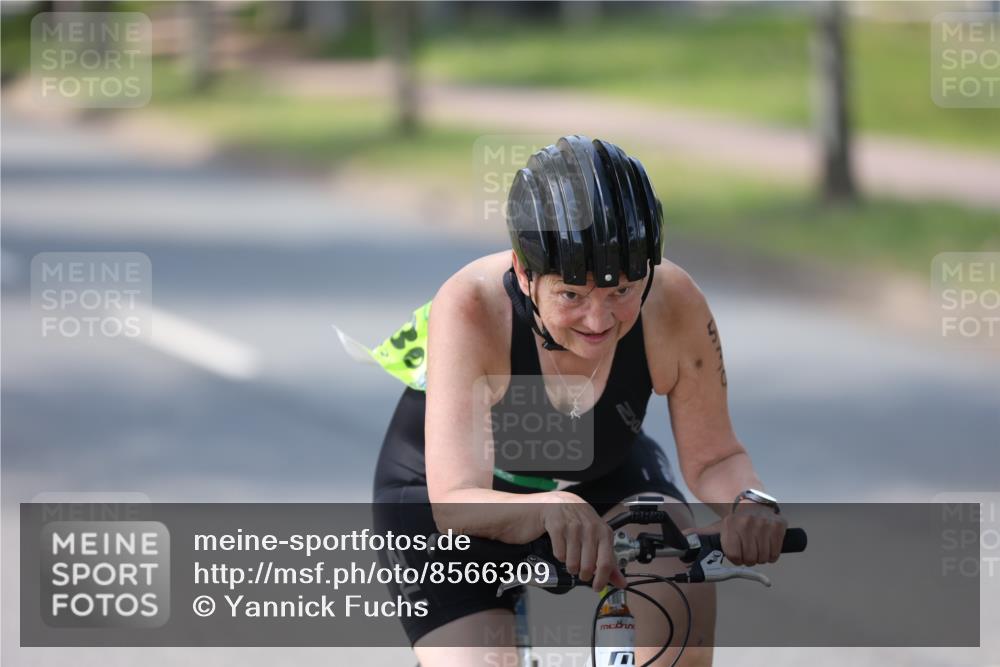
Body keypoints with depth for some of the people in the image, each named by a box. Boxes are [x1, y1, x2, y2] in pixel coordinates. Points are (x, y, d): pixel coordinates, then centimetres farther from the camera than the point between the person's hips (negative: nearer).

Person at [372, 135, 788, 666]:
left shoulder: (673, 306, -29)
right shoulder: (471, 307, -36)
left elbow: (713, 456, -17)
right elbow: (456, 504, -42)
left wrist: (749, 500, -41)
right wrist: (551, 511, -62)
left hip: (602, 477, 2)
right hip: (440, 491, -2)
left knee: (682, 579, -28)